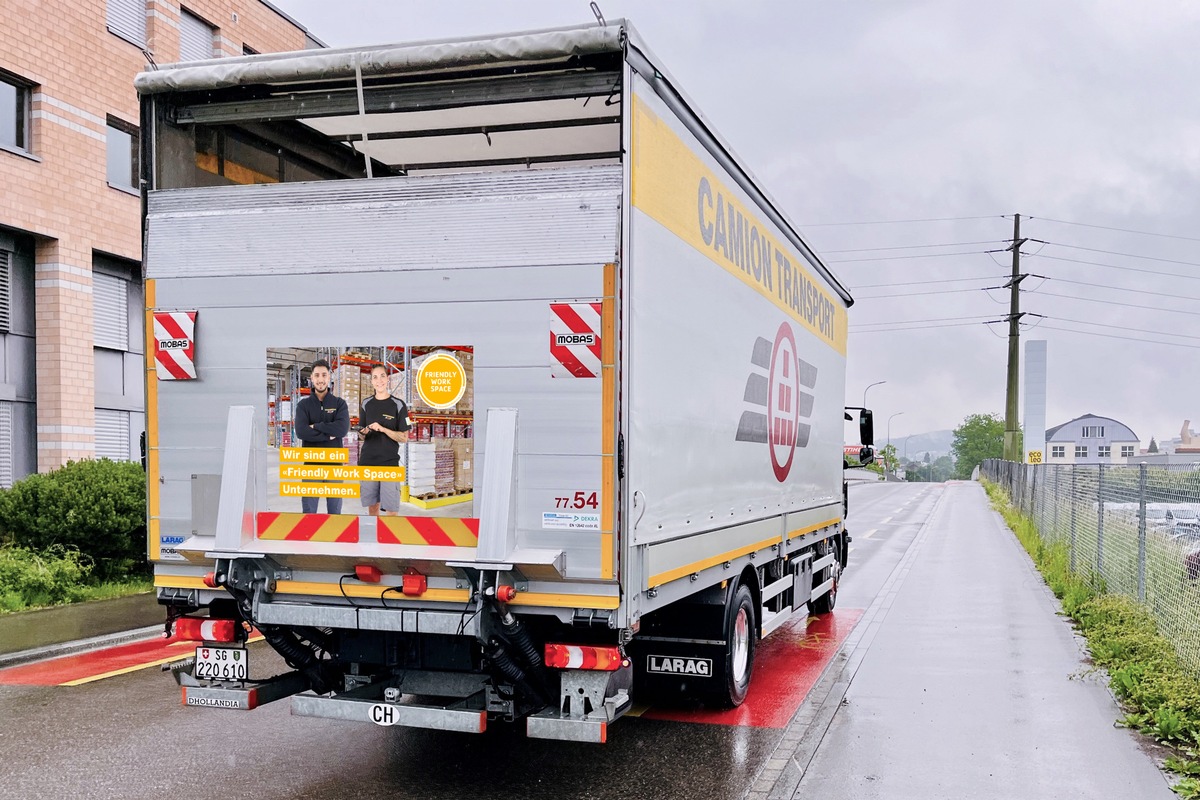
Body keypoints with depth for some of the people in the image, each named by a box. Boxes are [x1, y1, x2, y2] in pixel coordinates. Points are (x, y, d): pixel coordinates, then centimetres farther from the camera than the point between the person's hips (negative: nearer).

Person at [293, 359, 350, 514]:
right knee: (309, 511, 4)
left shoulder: (339, 403, 5)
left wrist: (316, 427, -11)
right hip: (311, 463, 0)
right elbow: (301, 432, -12)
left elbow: (343, 428, -14)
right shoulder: (304, 404, 5)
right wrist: (328, 435, -14)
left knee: (335, 510, 8)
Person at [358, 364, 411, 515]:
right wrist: (364, 432, -6)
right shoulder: (366, 404, 10)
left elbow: (404, 437, -3)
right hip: (368, 461, 3)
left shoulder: (398, 405, -1)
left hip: (389, 462, -3)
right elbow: (362, 435, 17)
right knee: (372, 504, 8)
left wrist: (382, 429, -16)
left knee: (391, 507, -6)